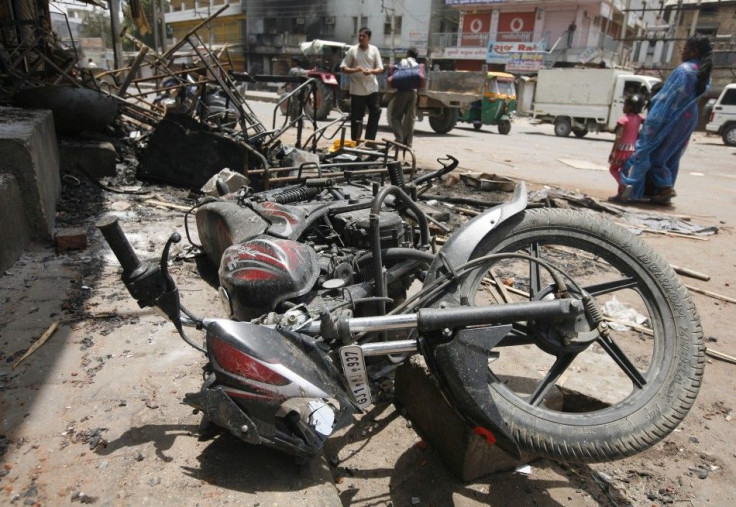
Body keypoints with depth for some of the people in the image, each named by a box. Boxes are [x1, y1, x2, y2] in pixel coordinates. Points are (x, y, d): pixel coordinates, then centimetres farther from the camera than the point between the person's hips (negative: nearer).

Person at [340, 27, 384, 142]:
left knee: (376, 112, -5)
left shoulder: (374, 50, 7)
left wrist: (371, 71, -17)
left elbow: (380, 68, 5)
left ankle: (369, 139, 5)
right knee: (356, 117, 1)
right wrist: (354, 70, -17)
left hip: (372, 88, 2)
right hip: (357, 90, -2)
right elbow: (343, 67, 2)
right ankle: (355, 140, 12)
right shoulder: (352, 50, 3)